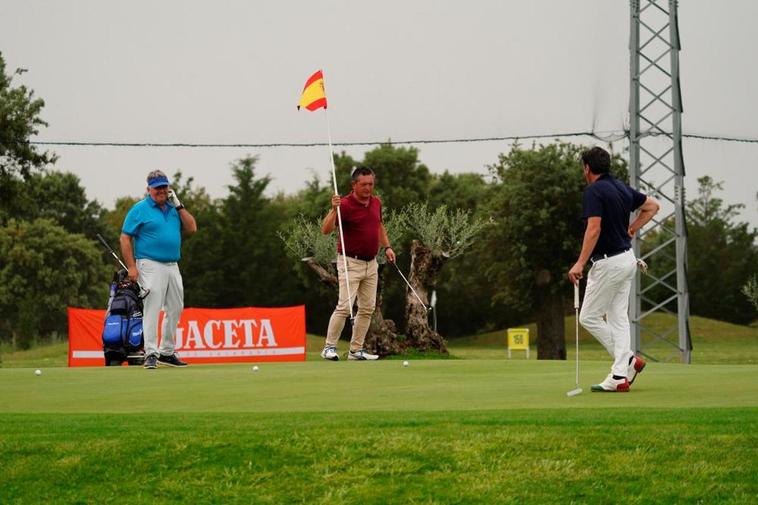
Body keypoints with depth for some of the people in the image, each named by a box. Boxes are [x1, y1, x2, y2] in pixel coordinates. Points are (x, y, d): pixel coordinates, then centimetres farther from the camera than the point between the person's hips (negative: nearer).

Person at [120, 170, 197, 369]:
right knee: (152, 309, -11)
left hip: (173, 266, 7)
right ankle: (151, 354, -13)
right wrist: (131, 267, -12)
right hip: (151, 266, -6)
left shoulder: (173, 209, 15)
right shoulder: (139, 209, -2)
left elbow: (192, 228, 7)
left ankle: (167, 352, 20)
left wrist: (178, 205, 1)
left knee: (175, 309, 10)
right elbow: (125, 238, -4)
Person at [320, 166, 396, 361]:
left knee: (367, 308, 6)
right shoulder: (345, 204, -16)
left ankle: (356, 349, 12)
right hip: (351, 263, -7)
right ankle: (329, 347, -5)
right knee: (344, 306, -14)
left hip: (371, 264, 7)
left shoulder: (376, 202, 7)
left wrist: (387, 247, 14)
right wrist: (334, 209, -39)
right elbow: (326, 230, -25)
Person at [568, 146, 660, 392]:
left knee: (589, 317, 1)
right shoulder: (622, 188, 11)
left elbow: (594, 229, -24)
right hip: (627, 259, 9)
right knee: (618, 318, 8)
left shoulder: (594, 191, -15)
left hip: (608, 262, -9)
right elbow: (653, 206, 22)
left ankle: (629, 359, -1)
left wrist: (580, 263, -24)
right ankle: (620, 376, 4)